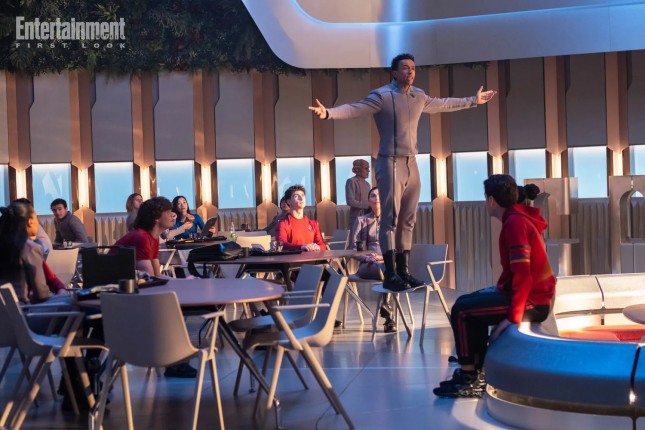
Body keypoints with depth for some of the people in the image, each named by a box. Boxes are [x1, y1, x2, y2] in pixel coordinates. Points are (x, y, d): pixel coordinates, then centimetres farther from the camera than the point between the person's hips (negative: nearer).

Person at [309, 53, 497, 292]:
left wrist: (472, 101, 39)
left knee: (407, 220, 8)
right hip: (390, 163, -7)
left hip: (411, 164, 7)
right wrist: (328, 113, -39)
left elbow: (442, 104, 30)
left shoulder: (419, 96, 12)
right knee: (391, 219, -9)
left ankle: (403, 272, 15)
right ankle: (390, 275, -8)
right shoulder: (382, 95, -9)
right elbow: (354, 108, -21)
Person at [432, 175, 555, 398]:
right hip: (535, 293, 11)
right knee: (470, 302, 20)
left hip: (532, 300, -11)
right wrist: (501, 289, 12)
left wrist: (513, 316, -24)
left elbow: (523, 274, -25)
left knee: (461, 310, -9)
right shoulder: (518, 218, 13)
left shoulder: (515, 223, -19)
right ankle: (477, 370, 23)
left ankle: (469, 379, -1)